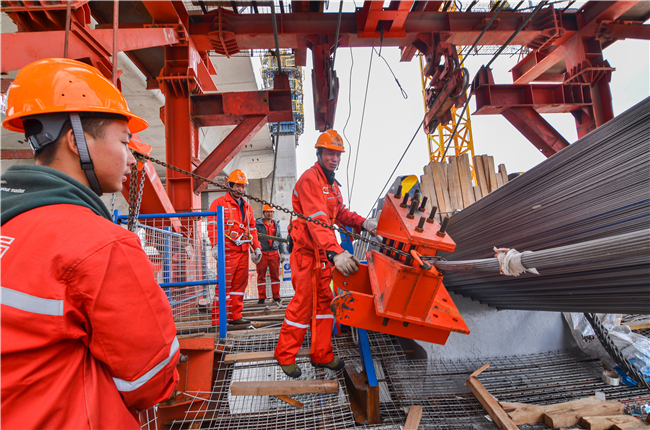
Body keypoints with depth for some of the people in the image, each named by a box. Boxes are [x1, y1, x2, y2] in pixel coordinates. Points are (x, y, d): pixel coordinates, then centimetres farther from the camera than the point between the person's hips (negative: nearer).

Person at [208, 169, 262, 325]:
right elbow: (212, 225, -9)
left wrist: (256, 247, 16)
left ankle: (236, 316, 19)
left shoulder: (247, 206, 21)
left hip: (243, 251, 7)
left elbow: (252, 229, 24)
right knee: (224, 284, -6)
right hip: (227, 251, -7)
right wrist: (215, 245, -21)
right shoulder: (219, 203, 0)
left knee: (240, 283, 10)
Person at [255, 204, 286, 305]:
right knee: (261, 276, 1)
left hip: (274, 253, 3)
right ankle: (261, 298, 10)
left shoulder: (276, 224, 15)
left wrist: (282, 252, 10)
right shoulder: (257, 224, 3)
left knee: (275, 275, 4)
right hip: (262, 253, -3)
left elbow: (280, 239, 18)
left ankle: (276, 297, 12)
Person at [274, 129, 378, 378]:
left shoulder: (332, 184, 16)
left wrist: (362, 223, -2)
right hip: (307, 252, -9)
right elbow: (317, 220, -31)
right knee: (303, 302, -1)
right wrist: (335, 252, -42)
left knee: (324, 301, 12)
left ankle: (322, 355, 25)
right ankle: (285, 355, 18)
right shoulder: (310, 180, -17)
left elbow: (340, 213, 16)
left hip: (325, 253, 9)